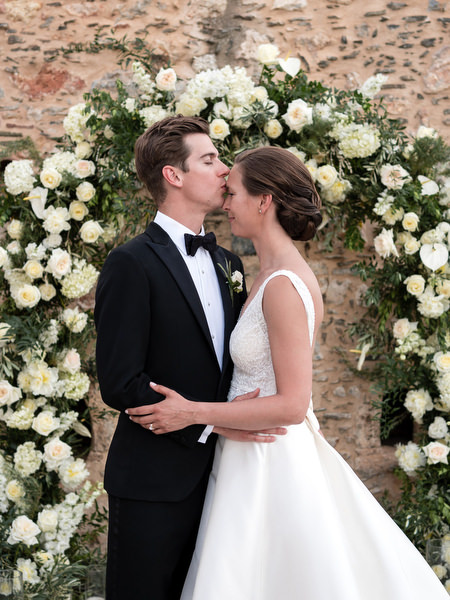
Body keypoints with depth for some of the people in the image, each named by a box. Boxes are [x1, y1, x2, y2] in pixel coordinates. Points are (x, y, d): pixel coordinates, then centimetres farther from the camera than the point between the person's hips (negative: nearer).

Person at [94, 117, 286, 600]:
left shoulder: (228, 263, 12)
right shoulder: (132, 264, -11)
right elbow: (119, 383, -17)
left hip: (215, 476, 7)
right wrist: (209, 422, -20)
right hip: (154, 483, -7)